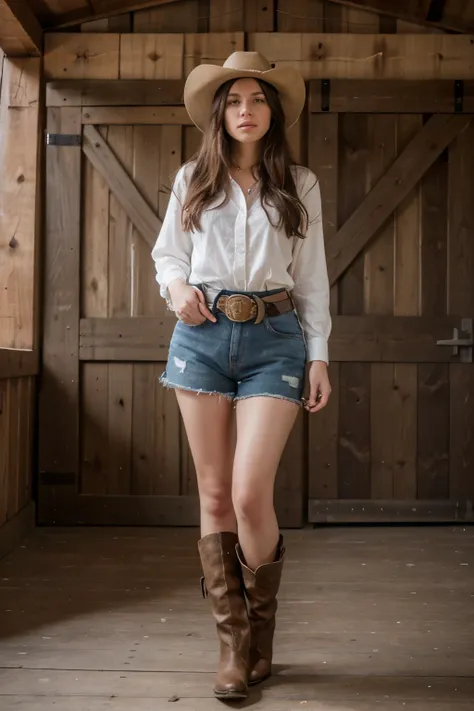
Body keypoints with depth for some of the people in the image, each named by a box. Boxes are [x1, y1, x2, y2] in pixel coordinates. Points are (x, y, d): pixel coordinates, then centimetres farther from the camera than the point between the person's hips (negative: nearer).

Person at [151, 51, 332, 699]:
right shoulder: (193, 179, 10)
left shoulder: (299, 185, 9)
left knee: (251, 493, -13)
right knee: (214, 494, 3)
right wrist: (177, 286, -5)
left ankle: (262, 629, 12)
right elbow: (165, 253, 17)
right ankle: (234, 640, 14)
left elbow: (312, 276, 8)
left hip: (274, 339, -2)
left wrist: (319, 355, 3)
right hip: (202, 335, 2)